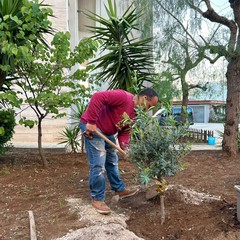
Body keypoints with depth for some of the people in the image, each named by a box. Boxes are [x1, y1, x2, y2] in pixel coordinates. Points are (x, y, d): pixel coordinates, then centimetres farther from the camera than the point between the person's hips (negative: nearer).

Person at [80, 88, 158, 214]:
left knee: (112, 161, 20)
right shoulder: (123, 96, -23)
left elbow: (125, 131, 7)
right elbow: (97, 97, -32)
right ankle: (97, 198, 7)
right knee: (98, 165, -8)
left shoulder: (134, 112, 7)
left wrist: (125, 148, -11)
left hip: (107, 132, 10)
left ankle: (119, 189, 36)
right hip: (92, 127, -10)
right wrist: (91, 122, -31)